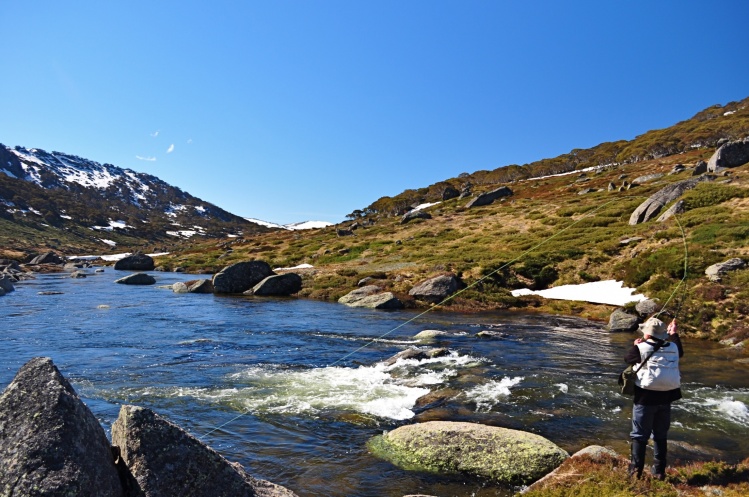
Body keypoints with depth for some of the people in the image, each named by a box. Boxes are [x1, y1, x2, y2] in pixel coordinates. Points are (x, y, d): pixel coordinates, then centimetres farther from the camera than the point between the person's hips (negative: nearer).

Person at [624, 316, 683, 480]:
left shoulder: (641, 348, -14)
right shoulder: (672, 348, -1)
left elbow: (628, 359, 5)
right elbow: (680, 352, 24)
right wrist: (674, 334, 34)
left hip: (645, 397, -4)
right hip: (666, 398, 4)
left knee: (639, 435, 6)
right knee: (661, 436, 17)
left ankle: (636, 470, 7)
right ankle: (659, 471, 23)